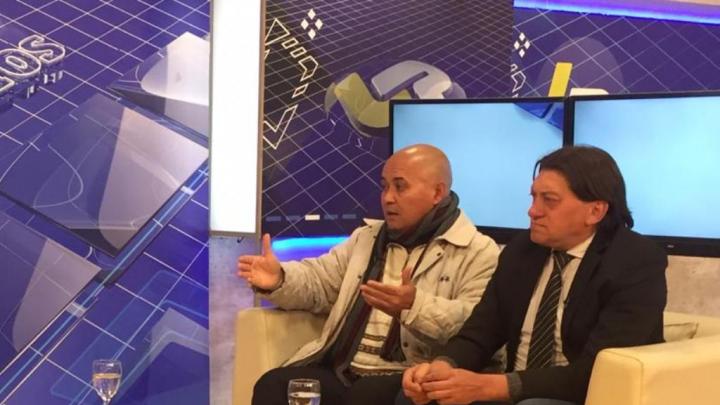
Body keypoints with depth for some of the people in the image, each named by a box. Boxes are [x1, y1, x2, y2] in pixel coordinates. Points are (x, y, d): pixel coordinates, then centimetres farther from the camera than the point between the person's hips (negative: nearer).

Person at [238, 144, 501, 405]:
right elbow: (319, 281, 25)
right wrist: (279, 280, 2)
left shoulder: (479, 253, 2)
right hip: (341, 372, 5)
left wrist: (414, 306, -27)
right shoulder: (366, 238, 24)